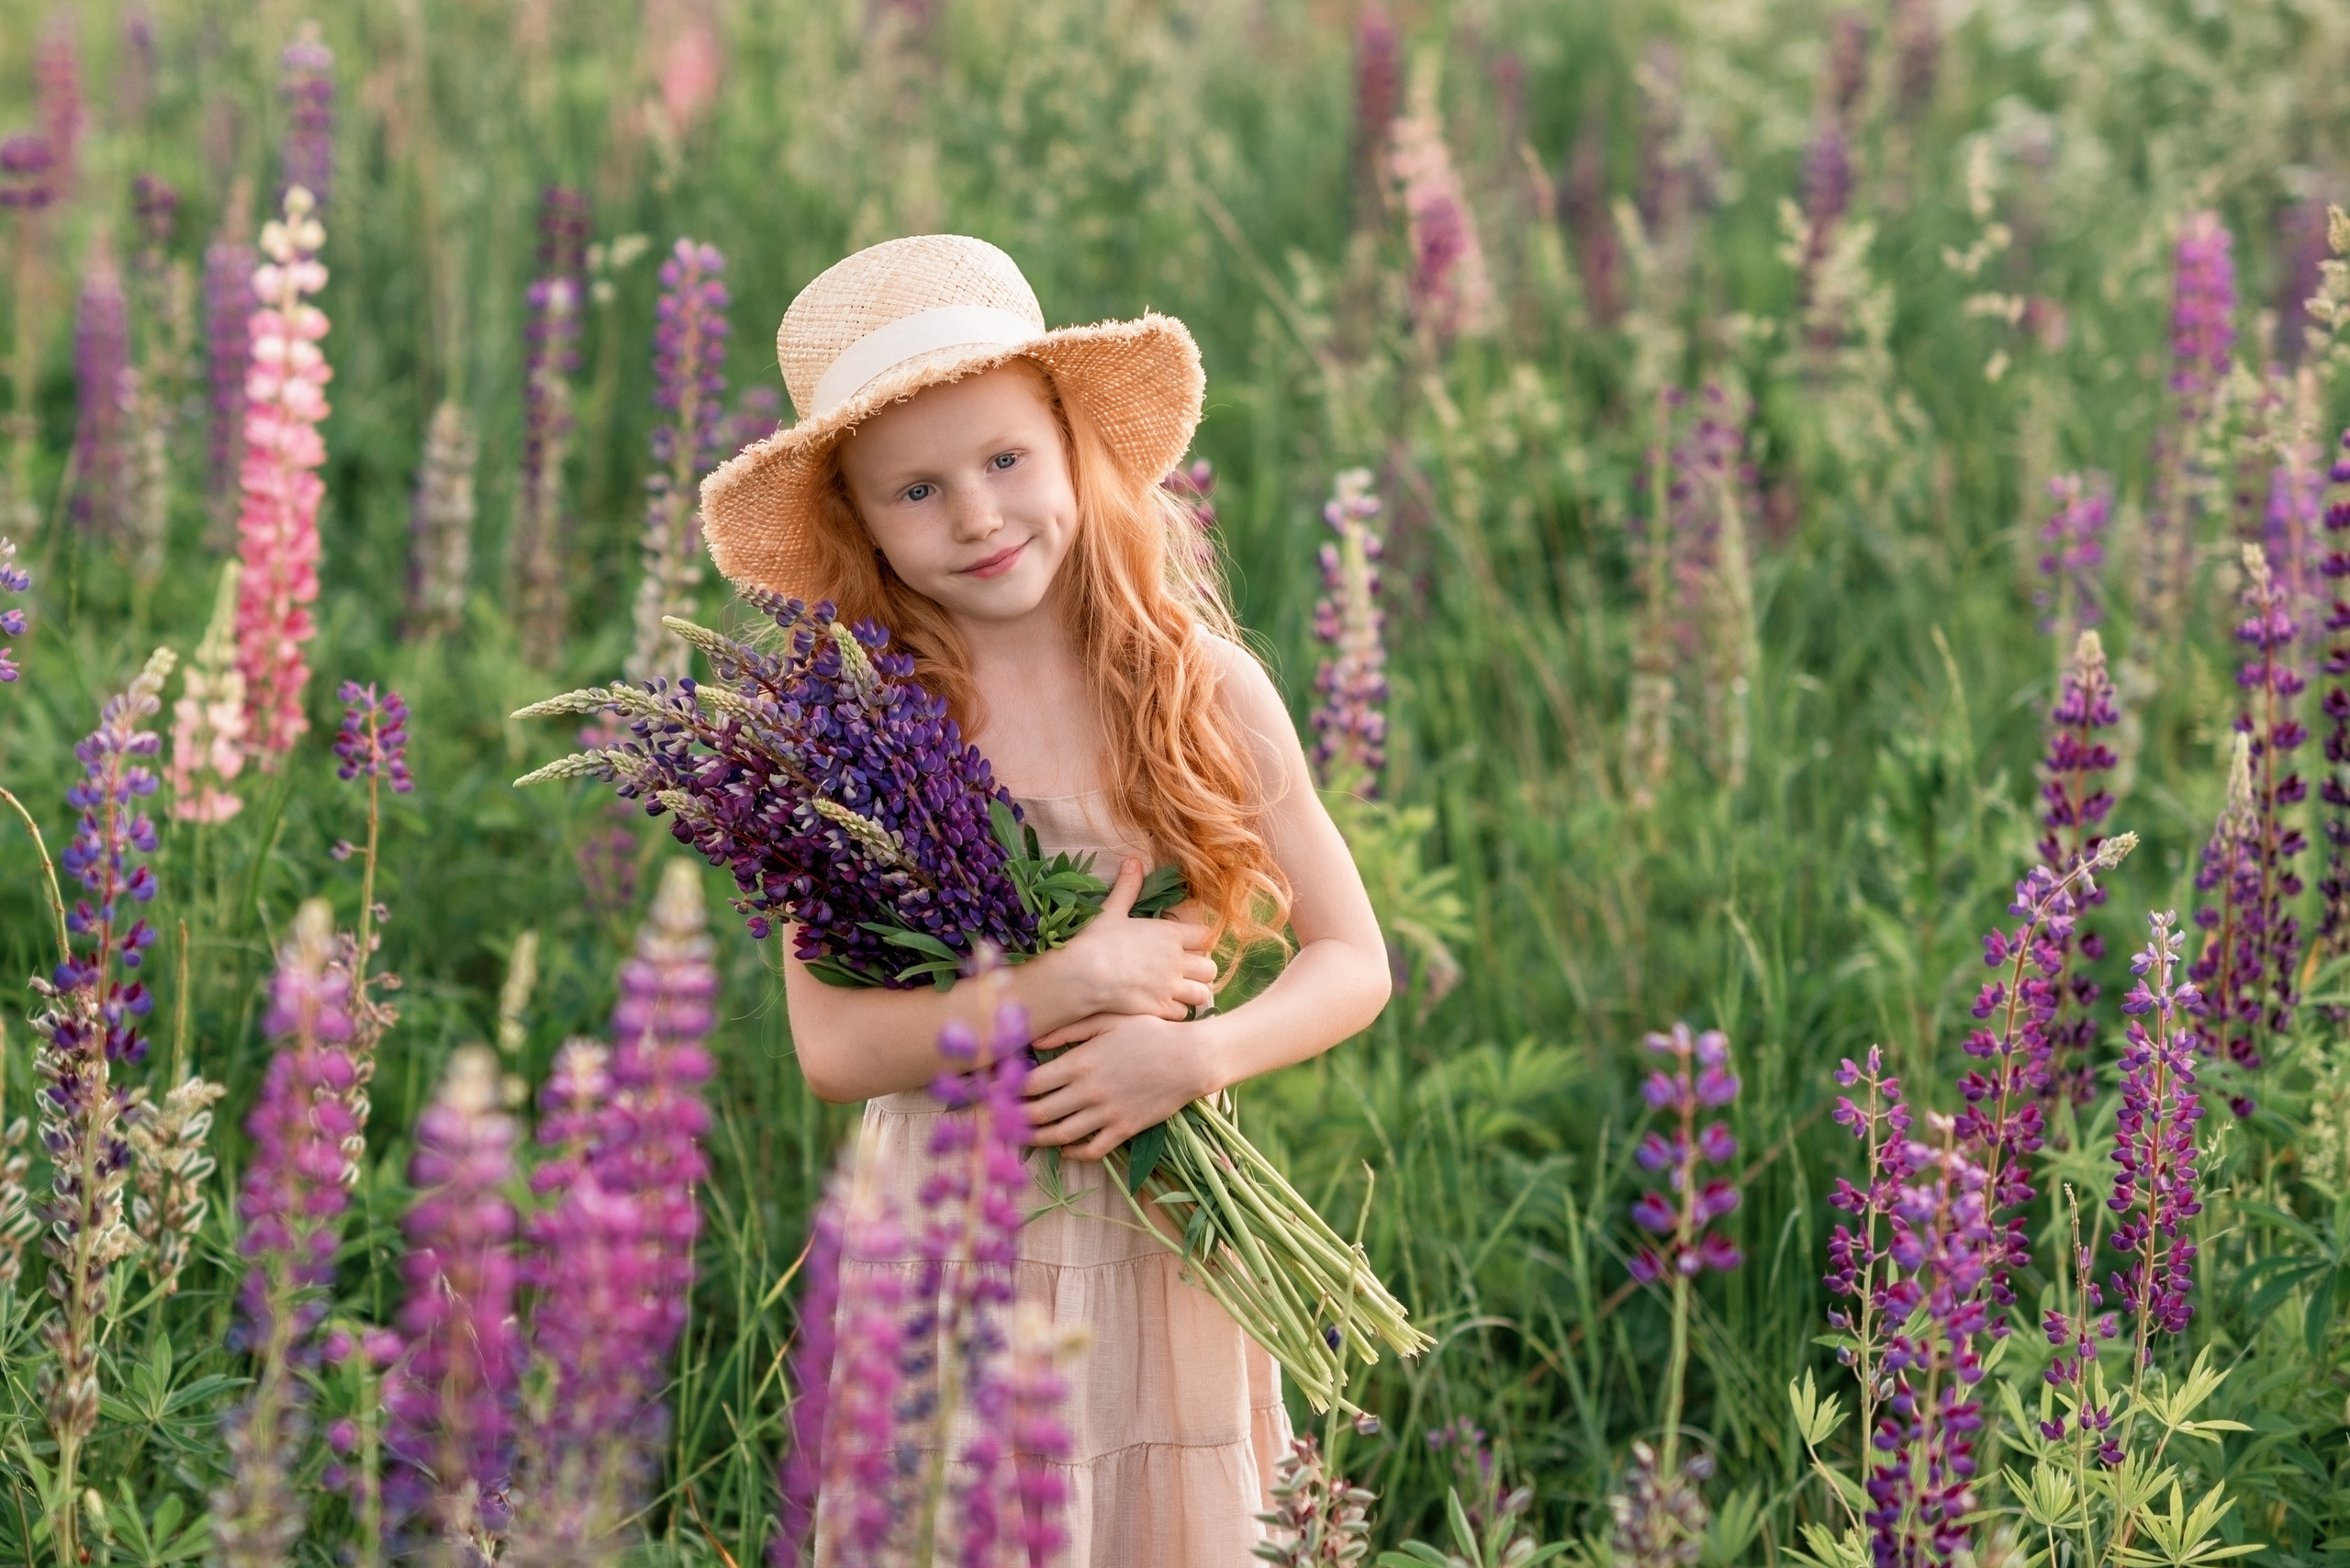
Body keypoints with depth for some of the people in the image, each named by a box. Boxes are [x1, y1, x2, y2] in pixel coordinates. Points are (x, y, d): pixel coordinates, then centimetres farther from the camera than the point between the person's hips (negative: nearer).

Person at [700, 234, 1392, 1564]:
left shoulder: (1201, 688, -3)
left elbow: (1354, 965, 1)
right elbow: (831, 1043, -14)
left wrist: (1194, 1055, -15)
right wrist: (1067, 990, -21)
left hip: (1169, 1243, 2)